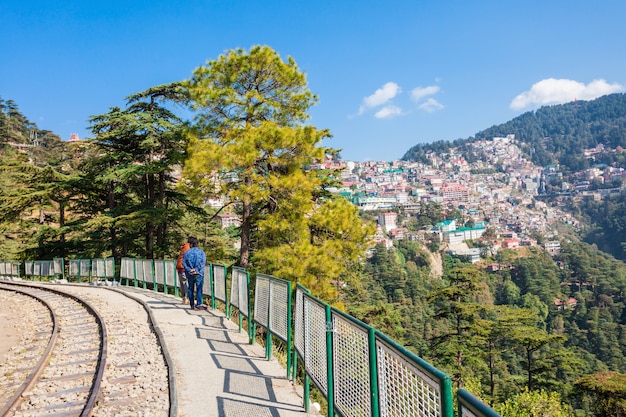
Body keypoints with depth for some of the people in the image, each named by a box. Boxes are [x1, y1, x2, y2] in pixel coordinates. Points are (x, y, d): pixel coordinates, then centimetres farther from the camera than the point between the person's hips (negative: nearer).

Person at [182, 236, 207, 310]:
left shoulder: (187, 252, 5)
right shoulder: (201, 252, 2)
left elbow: (184, 263, -4)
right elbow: (203, 262, -9)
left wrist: (189, 270, -12)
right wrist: (196, 269, -13)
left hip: (189, 274, 1)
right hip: (199, 273, -1)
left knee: (190, 289, 11)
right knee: (199, 289, 1)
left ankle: (192, 305, 15)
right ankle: (199, 304, -5)